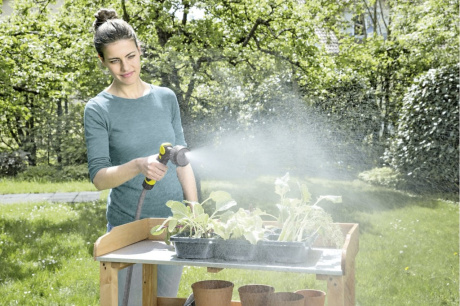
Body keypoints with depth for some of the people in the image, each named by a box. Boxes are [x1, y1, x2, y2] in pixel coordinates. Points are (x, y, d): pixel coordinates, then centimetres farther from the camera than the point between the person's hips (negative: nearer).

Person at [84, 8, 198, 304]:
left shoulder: (166, 98, 5)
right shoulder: (98, 110, -6)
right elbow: (99, 177, -13)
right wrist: (138, 166, -31)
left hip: (173, 220, 3)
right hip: (128, 224, -3)